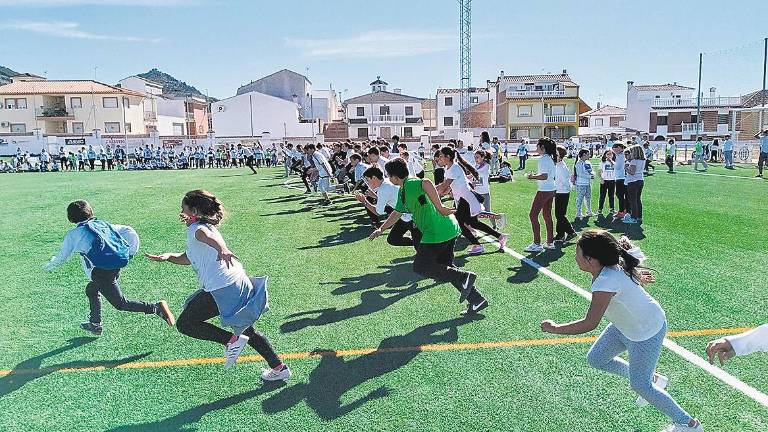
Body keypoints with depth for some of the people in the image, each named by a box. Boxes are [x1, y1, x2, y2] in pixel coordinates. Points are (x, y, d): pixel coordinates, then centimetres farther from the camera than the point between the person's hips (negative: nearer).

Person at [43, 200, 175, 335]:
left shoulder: (73, 234, 9)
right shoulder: (103, 224, 20)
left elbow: (61, 258, 20)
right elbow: (130, 232, 11)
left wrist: (48, 267, 39)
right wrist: (131, 253, 16)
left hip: (102, 271, -7)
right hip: (118, 267, 7)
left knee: (121, 304, -5)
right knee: (91, 289, 30)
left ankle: (157, 308, -23)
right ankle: (95, 324, 37)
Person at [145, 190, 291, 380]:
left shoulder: (195, 228, -5)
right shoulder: (206, 227, 24)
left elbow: (206, 235, -32)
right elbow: (186, 258, 31)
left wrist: (222, 250, -53)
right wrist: (167, 256, 13)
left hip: (222, 289, -10)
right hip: (239, 284, 10)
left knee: (184, 324, 4)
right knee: (247, 331, 23)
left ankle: (231, 340, -6)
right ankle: (279, 368, 25)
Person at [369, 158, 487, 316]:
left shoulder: (410, 185, -12)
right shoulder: (402, 192, 20)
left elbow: (427, 183, -35)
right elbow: (396, 213, 35)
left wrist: (439, 208, -32)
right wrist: (381, 229, 40)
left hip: (437, 232, -10)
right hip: (449, 229, 10)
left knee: (420, 267, 1)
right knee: (445, 268, 17)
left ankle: (464, 277, -7)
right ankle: (477, 299, 15)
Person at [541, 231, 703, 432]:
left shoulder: (606, 282, -38)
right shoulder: (610, 267, -12)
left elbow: (589, 324, -38)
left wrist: (554, 328, -29)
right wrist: (637, 276, 30)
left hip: (647, 332, -9)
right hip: (626, 325, 9)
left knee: (639, 385, 0)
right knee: (596, 359, 13)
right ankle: (652, 379, 31)